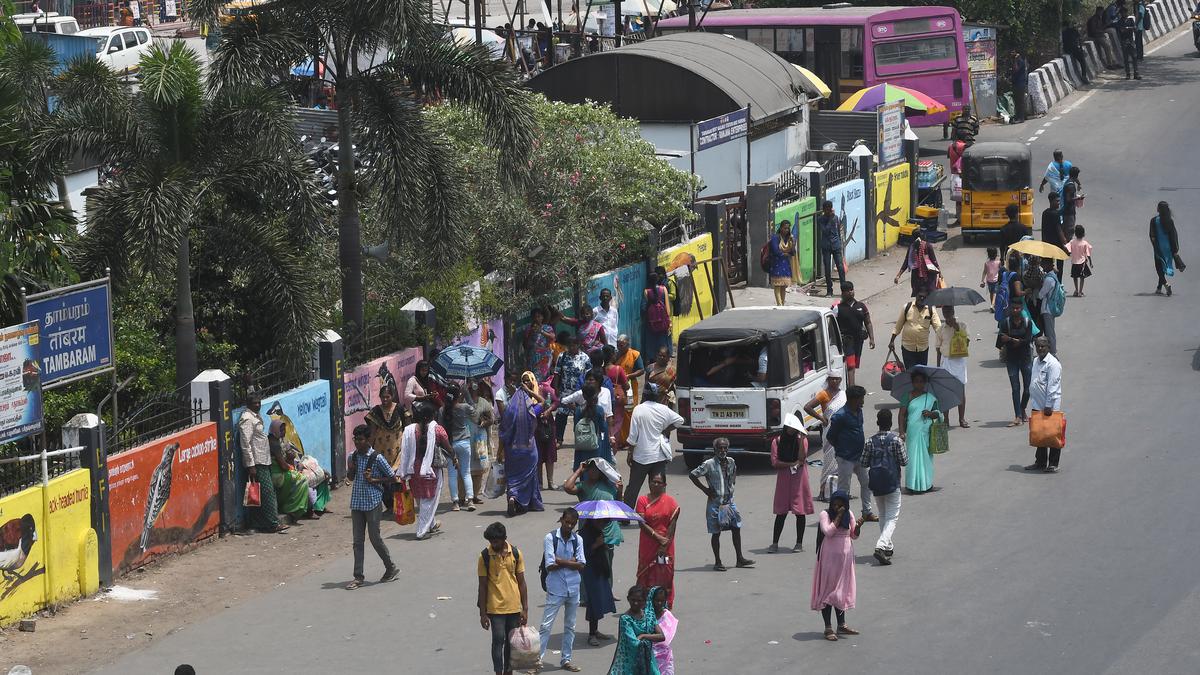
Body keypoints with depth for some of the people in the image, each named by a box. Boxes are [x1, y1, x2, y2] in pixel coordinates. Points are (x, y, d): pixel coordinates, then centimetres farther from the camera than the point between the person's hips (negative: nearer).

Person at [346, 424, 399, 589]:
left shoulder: (377, 458, -11)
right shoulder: (353, 456, 5)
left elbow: (392, 478, -5)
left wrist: (374, 480, -16)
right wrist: (351, 469, -2)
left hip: (372, 503, -5)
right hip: (357, 503, 5)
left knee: (375, 538, 1)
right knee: (357, 541, 5)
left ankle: (391, 568, 20)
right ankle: (358, 577, 8)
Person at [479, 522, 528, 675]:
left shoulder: (515, 553, 0)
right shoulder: (485, 556, -6)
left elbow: (521, 582, 5)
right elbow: (482, 586, -3)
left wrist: (525, 609, 2)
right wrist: (482, 613, -5)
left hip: (514, 606, 3)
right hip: (495, 608, -3)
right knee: (498, 641, -7)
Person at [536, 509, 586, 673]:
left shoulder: (578, 539, 3)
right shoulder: (550, 538, -8)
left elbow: (581, 565, -6)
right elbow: (550, 566, -15)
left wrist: (560, 561, -13)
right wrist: (571, 562, -9)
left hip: (573, 589, 4)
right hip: (555, 590, -4)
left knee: (570, 626, 13)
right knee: (546, 625, -6)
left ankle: (566, 659, 22)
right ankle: (537, 658, -4)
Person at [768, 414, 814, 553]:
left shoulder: (802, 440, 3)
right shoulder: (777, 441, 3)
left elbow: (802, 458, -11)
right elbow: (775, 462, -3)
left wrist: (801, 440, -17)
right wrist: (792, 464, -11)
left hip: (799, 478, 0)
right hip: (783, 479, 0)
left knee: (800, 511, 0)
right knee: (781, 512, 1)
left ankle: (799, 543, 8)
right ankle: (774, 543, 5)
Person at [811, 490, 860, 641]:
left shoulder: (849, 515, 6)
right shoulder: (825, 514, -9)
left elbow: (853, 536, 9)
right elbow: (828, 532, -22)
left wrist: (857, 526, -11)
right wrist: (838, 516, -21)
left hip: (845, 558, 5)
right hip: (830, 557, -5)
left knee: (842, 590, 13)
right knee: (828, 590, -1)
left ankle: (841, 625, 22)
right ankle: (828, 628, 2)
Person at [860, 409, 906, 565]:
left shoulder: (870, 441, -2)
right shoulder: (895, 440, -11)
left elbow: (864, 463, 2)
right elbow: (904, 461, -7)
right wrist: (903, 448, 10)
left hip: (876, 484, 4)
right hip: (892, 483, -4)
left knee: (883, 516, 20)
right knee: (892, 517, -2)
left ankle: (888, 546, 26)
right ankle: (881, 546, -21)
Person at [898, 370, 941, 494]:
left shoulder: (931, 398, 10)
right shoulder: (907, 397, 2)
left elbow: (937, 414, 13)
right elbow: (902, 415, -1)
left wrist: (930, 414, -10)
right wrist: (902, 431, -9)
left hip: (926, 431, 3)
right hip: (912, 431, -3)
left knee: (926, 456, 6)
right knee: (913, 456, -3)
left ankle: (927, 485, 13)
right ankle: (914, 485, 0)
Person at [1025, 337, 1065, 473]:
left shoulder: (1053, 364, -14)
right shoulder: (1036, 361, 13)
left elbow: (1052, 387, -18)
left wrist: (1049, 406, -21)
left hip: (1050, 407, -8)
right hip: (1038, 406, 8)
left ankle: (1053, 464, 6)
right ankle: (1040, 462, 22)